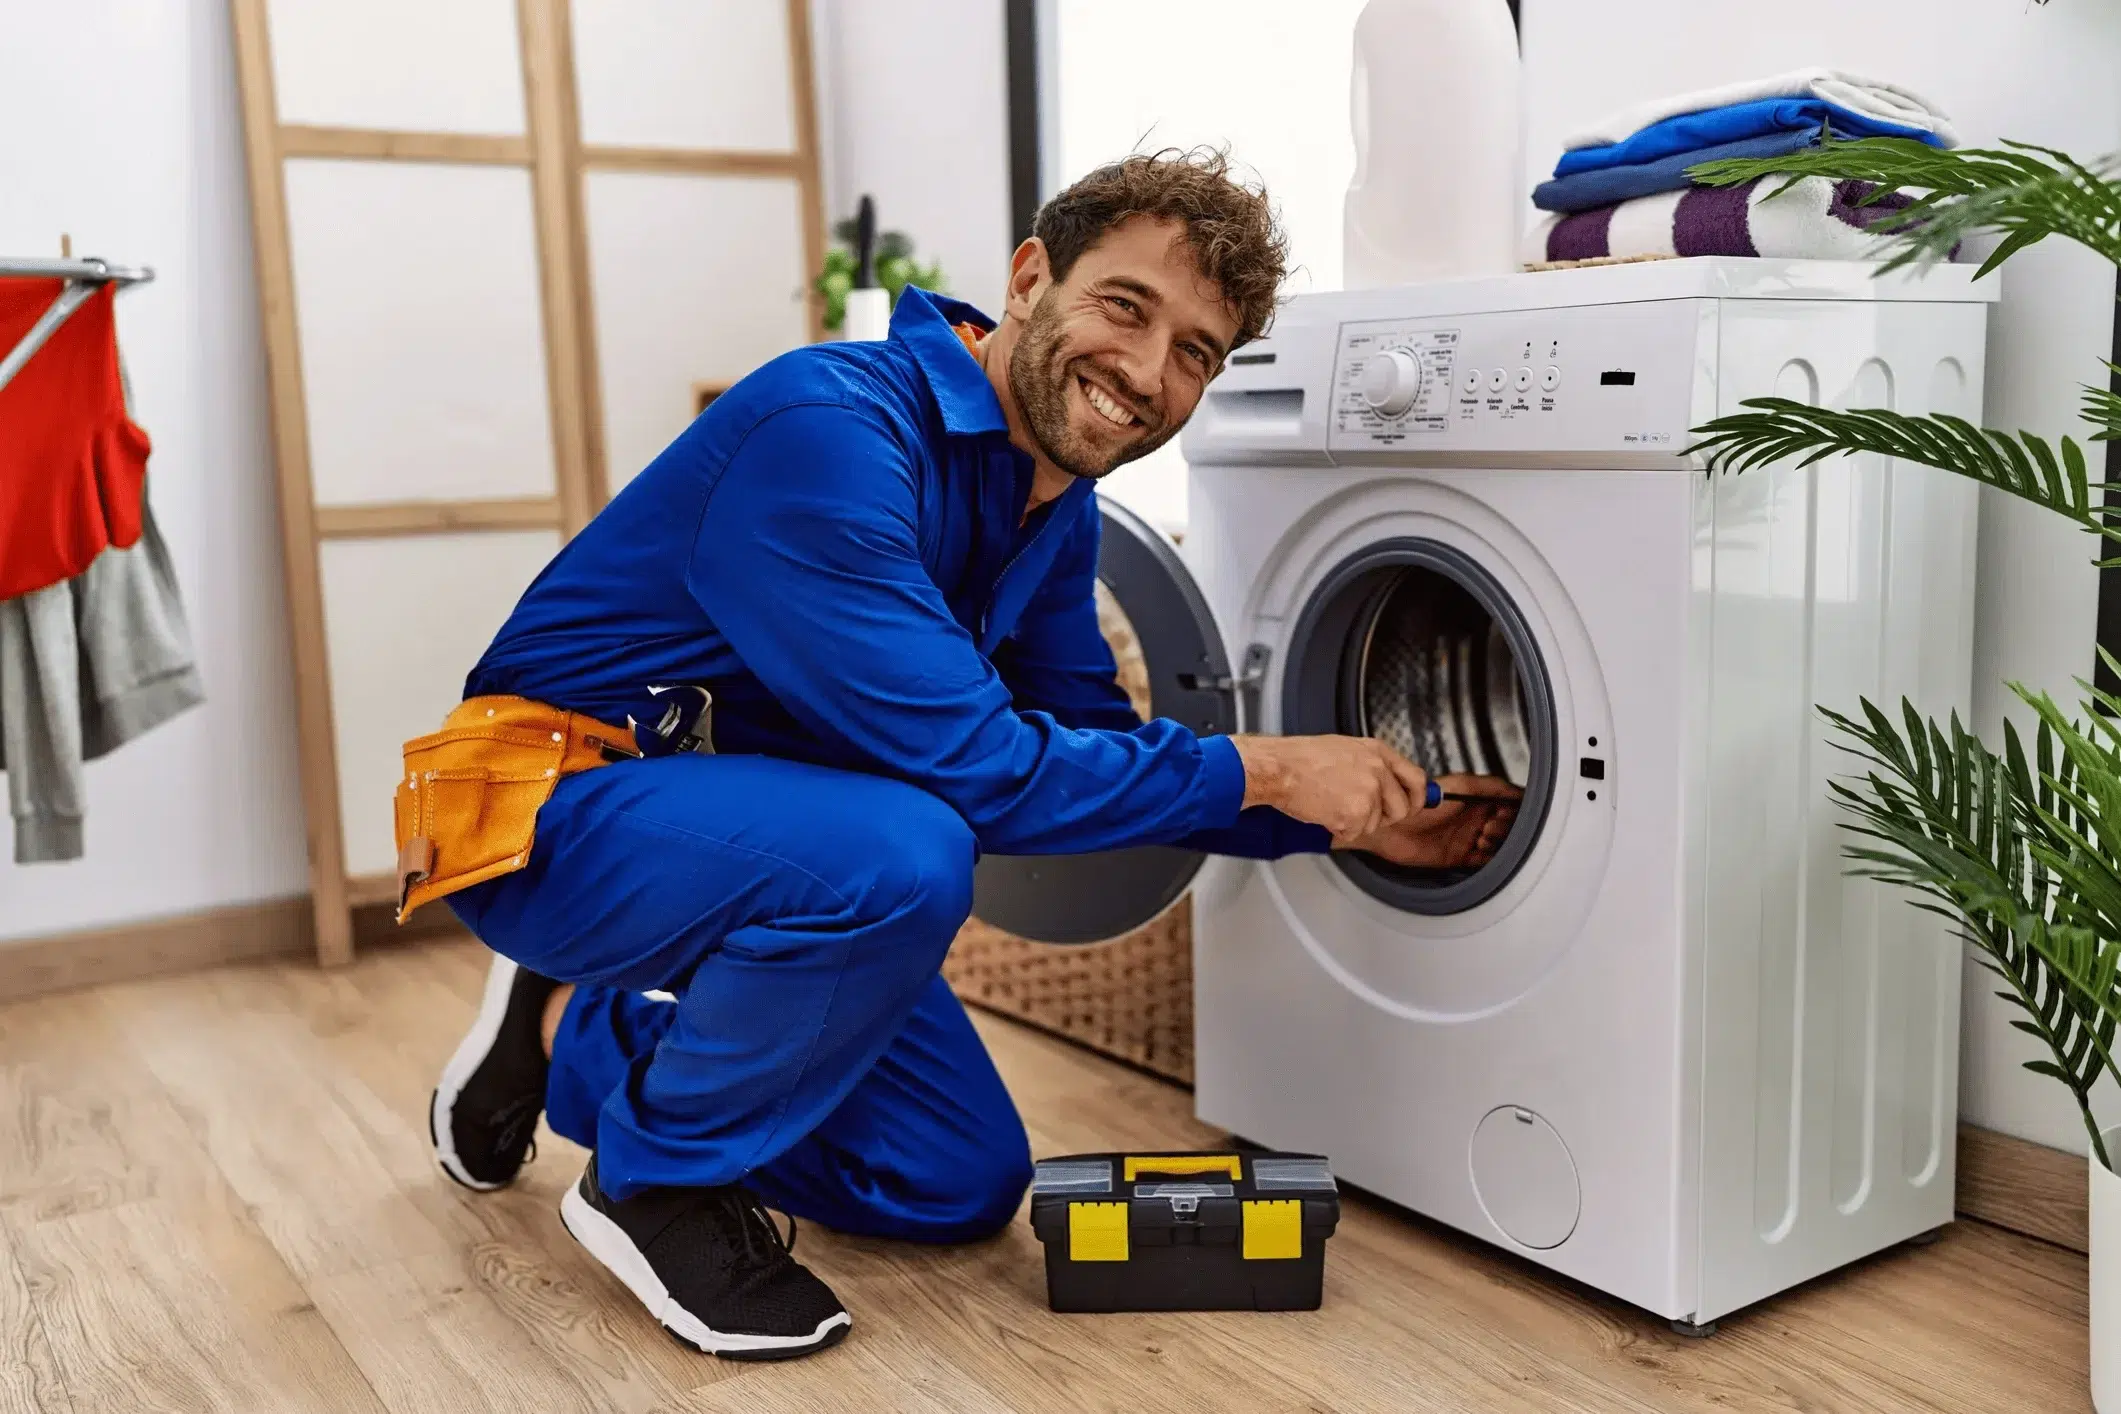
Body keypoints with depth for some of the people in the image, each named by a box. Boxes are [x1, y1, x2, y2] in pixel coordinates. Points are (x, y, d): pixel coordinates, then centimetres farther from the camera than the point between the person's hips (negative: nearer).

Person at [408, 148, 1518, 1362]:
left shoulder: (1056, 508, 0)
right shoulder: (830, 430, -28)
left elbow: (1093, 736, 8)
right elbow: (974, 766, -31)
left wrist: (1354, 821, 1)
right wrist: (1266, 770, -21)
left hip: (755, 824, 8)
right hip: (559, 807, -8)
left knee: (967, 1187, 8)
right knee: (907, 856, -36)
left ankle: (576, 1035, 22)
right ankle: (654, 1181, -8)